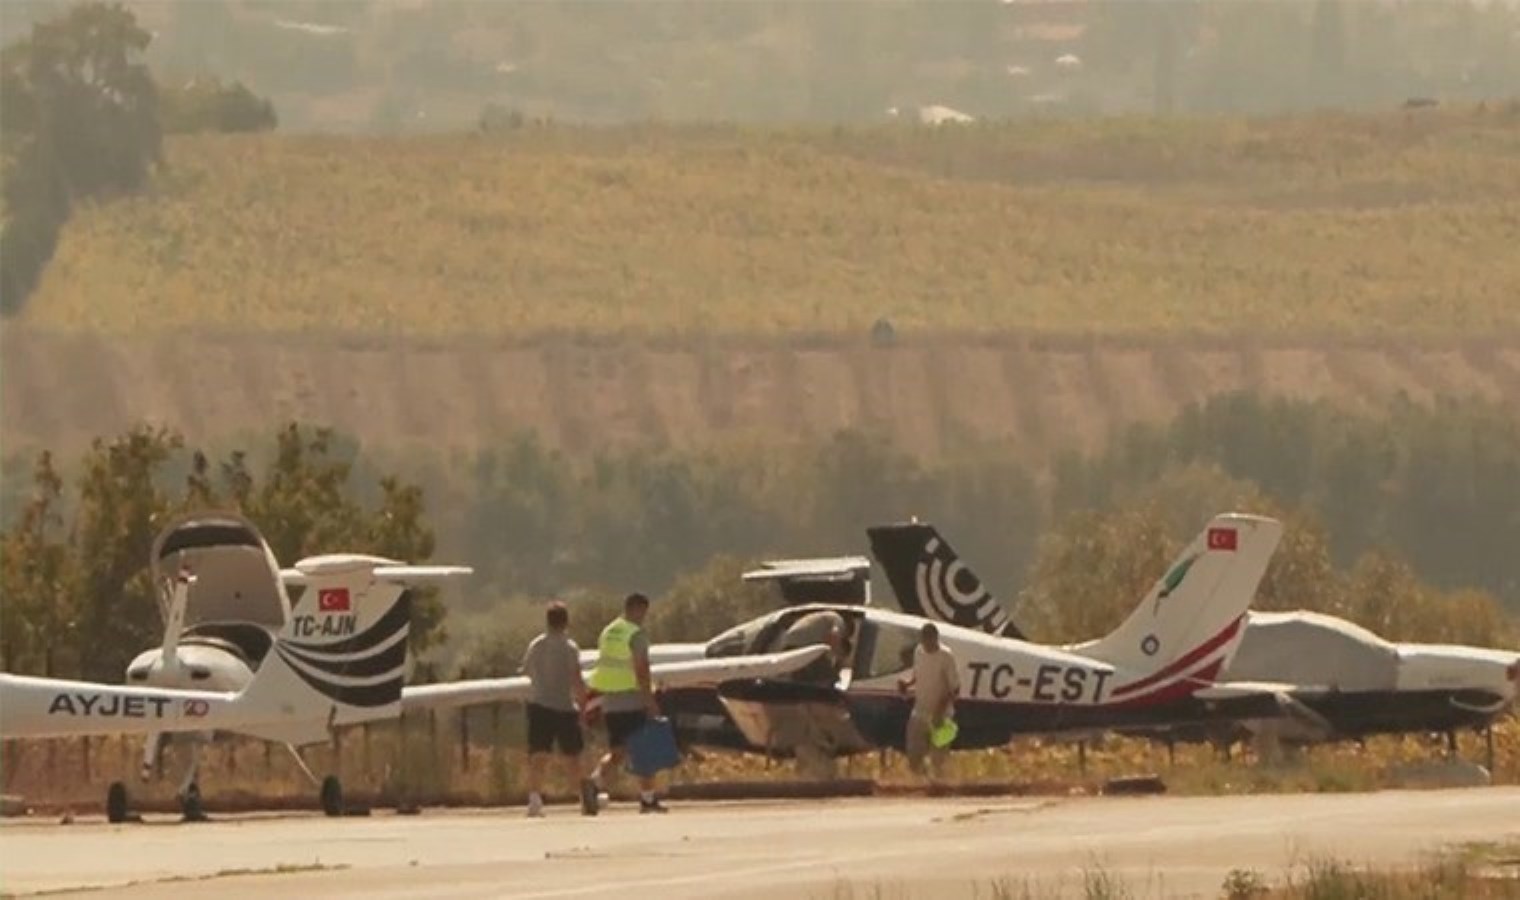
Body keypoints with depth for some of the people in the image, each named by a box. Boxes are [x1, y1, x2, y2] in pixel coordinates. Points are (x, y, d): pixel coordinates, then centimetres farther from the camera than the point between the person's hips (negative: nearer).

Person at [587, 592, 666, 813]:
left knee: (615, 752, 12)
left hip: (609, 703, 7)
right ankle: (648, 799, 5)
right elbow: (641, 669, -18)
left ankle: (596, 777, -15)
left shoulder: (607, 633, 13)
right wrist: (650, 700, -17)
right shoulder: (636, 634, -11)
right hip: (633, 702, -7)